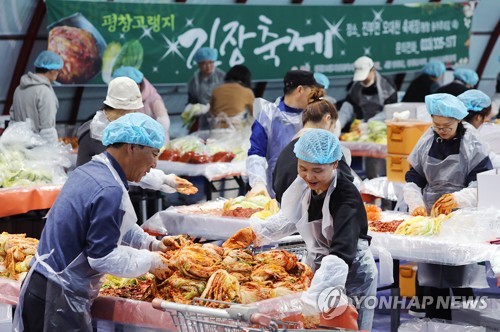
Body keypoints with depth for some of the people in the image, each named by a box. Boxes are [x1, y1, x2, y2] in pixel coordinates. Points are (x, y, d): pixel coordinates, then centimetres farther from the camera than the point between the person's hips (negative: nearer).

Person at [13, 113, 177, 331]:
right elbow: (103, 257, -21)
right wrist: (150, 261, -7)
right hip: (58, 299, -10)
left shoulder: (89, 171, 8)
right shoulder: (110, 191, -22)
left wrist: (151, 244, 16)